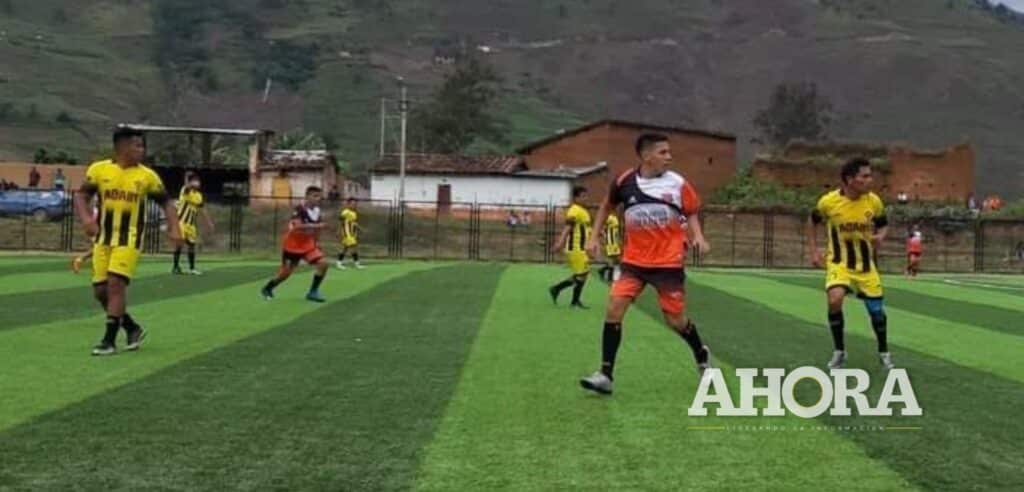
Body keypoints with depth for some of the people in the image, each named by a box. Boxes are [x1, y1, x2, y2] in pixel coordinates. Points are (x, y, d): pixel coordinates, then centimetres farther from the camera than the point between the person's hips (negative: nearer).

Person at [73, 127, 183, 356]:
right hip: (103, 239, 3)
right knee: (101, 290, 4)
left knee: (116, 284, -14)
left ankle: (109, 340, -5)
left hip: (129, 240, -3)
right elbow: (81, 196, 2)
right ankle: (133, 328, 23)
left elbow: (166, 201, 7)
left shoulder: (147, 176, -2)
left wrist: (174, 227, -7)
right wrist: (86, 218, -17)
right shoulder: (98, 169, -1)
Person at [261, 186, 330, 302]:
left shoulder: (317, 211, -1)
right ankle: (267, 289, 33)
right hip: (293, 244, -6)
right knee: (286, 272, 6)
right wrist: (316, 226, -46)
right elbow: (297, 226, -40)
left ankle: (313, 292, 0)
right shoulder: (300, 209, -24)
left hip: (308, 244, 6)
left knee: (323, 264, -12)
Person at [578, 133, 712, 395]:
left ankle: (701, 355, 37)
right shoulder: (625, 182, -5)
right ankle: (606, 375, -8)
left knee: (675, 320, 5)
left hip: (669, 262, -1)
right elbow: (607, 206, 15)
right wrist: (595, 236, 11)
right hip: (634, 261, 1)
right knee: (614, 308, -14)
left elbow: (691, 213, 8)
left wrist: (698, 237, -10)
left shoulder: (678, 184, -6)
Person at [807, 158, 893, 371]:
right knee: (834, 299, -26)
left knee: (876, 309, 4)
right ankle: (839, 351, -6)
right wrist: (813, 250, 0)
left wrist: (880, 237, -16)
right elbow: (813, 222, 5)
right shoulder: (828, 201, -15)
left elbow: (883, 225, 7)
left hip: (865, 264, 2)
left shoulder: (874, 201, -10)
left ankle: (883, 353, 30)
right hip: (839, 263, -2)